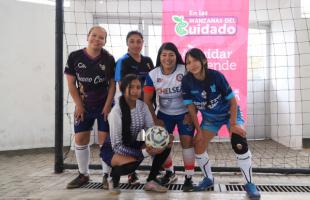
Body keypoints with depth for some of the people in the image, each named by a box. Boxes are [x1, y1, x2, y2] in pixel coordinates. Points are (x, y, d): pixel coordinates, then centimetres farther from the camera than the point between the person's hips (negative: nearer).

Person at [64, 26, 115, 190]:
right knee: (80, 139, 6)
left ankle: (107, 175, 10)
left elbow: (112, 84, -4)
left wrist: (108, 105, -11)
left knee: (104, 140, -3)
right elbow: (71, 83, -4)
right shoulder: (74, 57, -8)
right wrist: (79, 105, -7)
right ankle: (83, 174, 22)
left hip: (104, 106, -2)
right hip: (84, 106, 2)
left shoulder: (109, 59, -9)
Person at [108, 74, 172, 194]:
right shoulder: (116, 111, -26)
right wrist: (144, 153, -35)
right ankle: (114, 176, -2)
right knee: (132, 163, -37)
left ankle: (151, 181, 2)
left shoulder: (142, 106, -8)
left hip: (133, 145, 6)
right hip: (114, 150, -6)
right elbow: (117, 145, -26)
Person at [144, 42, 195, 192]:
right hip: (164, 114, 3)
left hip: (185, 113, -3)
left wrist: (191, 114, -15)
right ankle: (169, 173, 29)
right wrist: (155, 119, -5)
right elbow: (147, 100, -4)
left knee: (187, 141, -10)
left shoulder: (185, 71, -21)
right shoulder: (152, 75, -12)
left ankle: (188, 178, 2)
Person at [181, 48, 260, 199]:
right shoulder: (187, 81, -20)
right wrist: (198, 130, -11)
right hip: (210, 117, 4)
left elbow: (233, 101, -19)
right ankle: (208, 178, 22)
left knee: (239, 143, -24)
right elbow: (191, 107, -10)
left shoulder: (216, 76, -28)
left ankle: (249, 184, -9)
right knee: (198, 146, -3)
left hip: (230, 113, -4)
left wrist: (233, 124, -22)